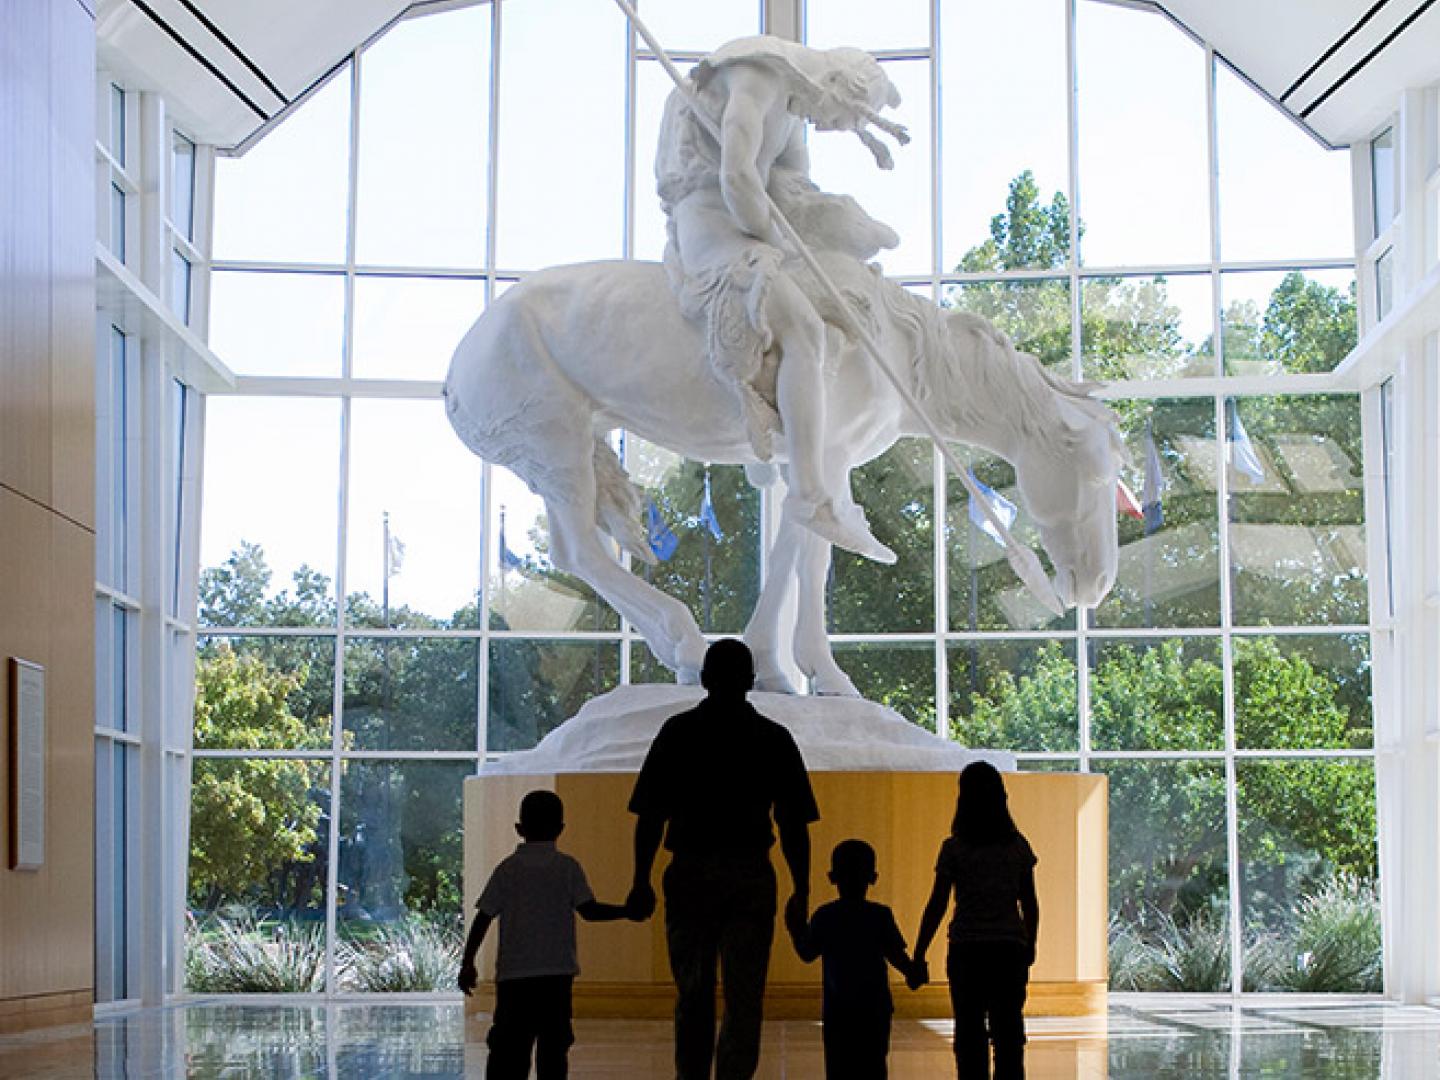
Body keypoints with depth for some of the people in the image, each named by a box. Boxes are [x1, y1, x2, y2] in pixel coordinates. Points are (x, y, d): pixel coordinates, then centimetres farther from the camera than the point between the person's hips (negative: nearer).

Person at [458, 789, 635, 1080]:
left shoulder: (507, 868, 6)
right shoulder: (567, 867, 3)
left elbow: (483, 917, 5)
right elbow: (589, 910, -6)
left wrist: (468, 963, 10)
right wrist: (627, 911, 6)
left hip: (512, 972, 1)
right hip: (556, 972, -1)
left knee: (508, 1043, 0)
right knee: (553, 1044, 2)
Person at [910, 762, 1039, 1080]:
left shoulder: (954, 849, -6)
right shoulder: (1018, 846, 2)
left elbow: (936, 906, -7)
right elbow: (1030, 905, 7)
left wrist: (918, 956, -2)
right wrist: (1030, 948, 20)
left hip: (967, 949, -2)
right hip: (1010, 948, 2)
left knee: (970, 1033, 3)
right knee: (1009, 1033, 7)